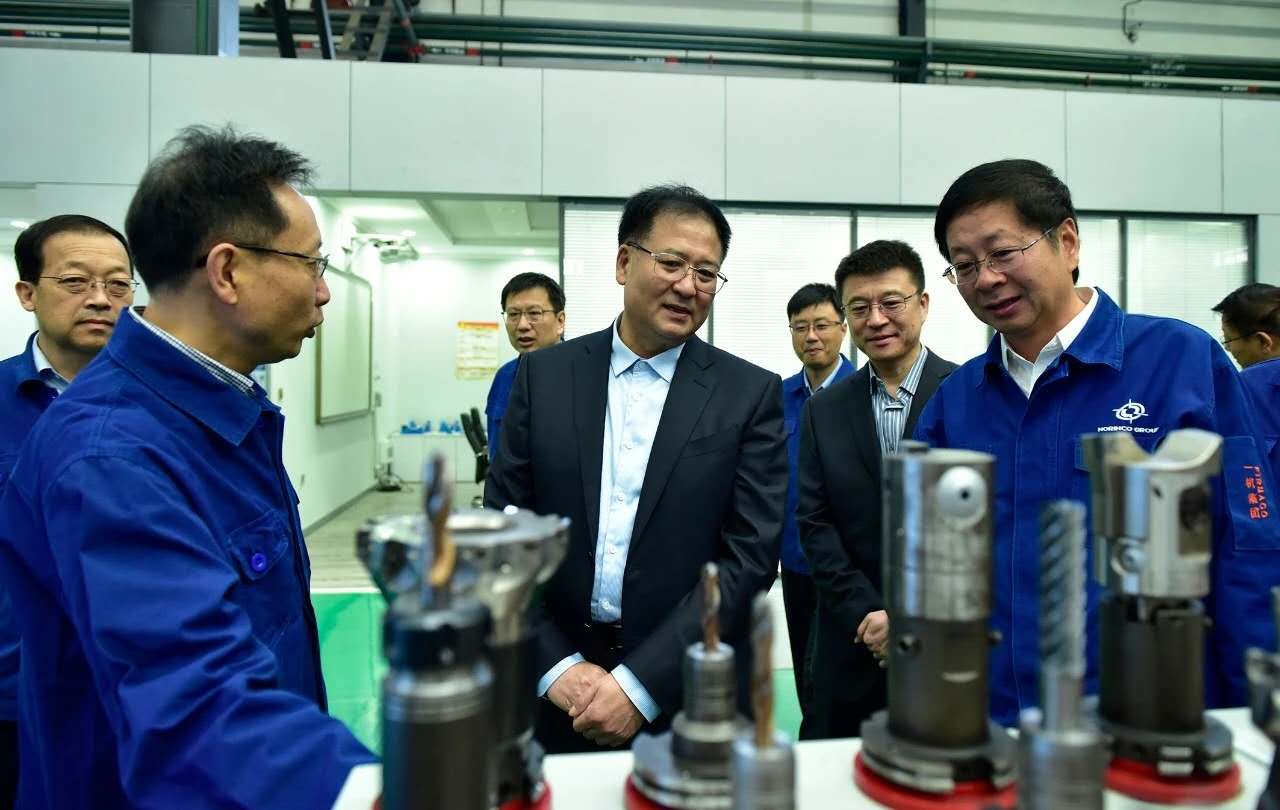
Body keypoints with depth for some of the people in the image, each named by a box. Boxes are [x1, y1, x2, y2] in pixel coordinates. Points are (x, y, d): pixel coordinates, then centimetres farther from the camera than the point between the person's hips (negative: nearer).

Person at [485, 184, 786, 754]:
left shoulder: (752, 394, -6)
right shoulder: (545, 376, -1)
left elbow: (750, 556, -10)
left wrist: (640, 685, -15)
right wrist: (556, 667, -10)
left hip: (689, 698, -1)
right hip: (555, 692, 2)